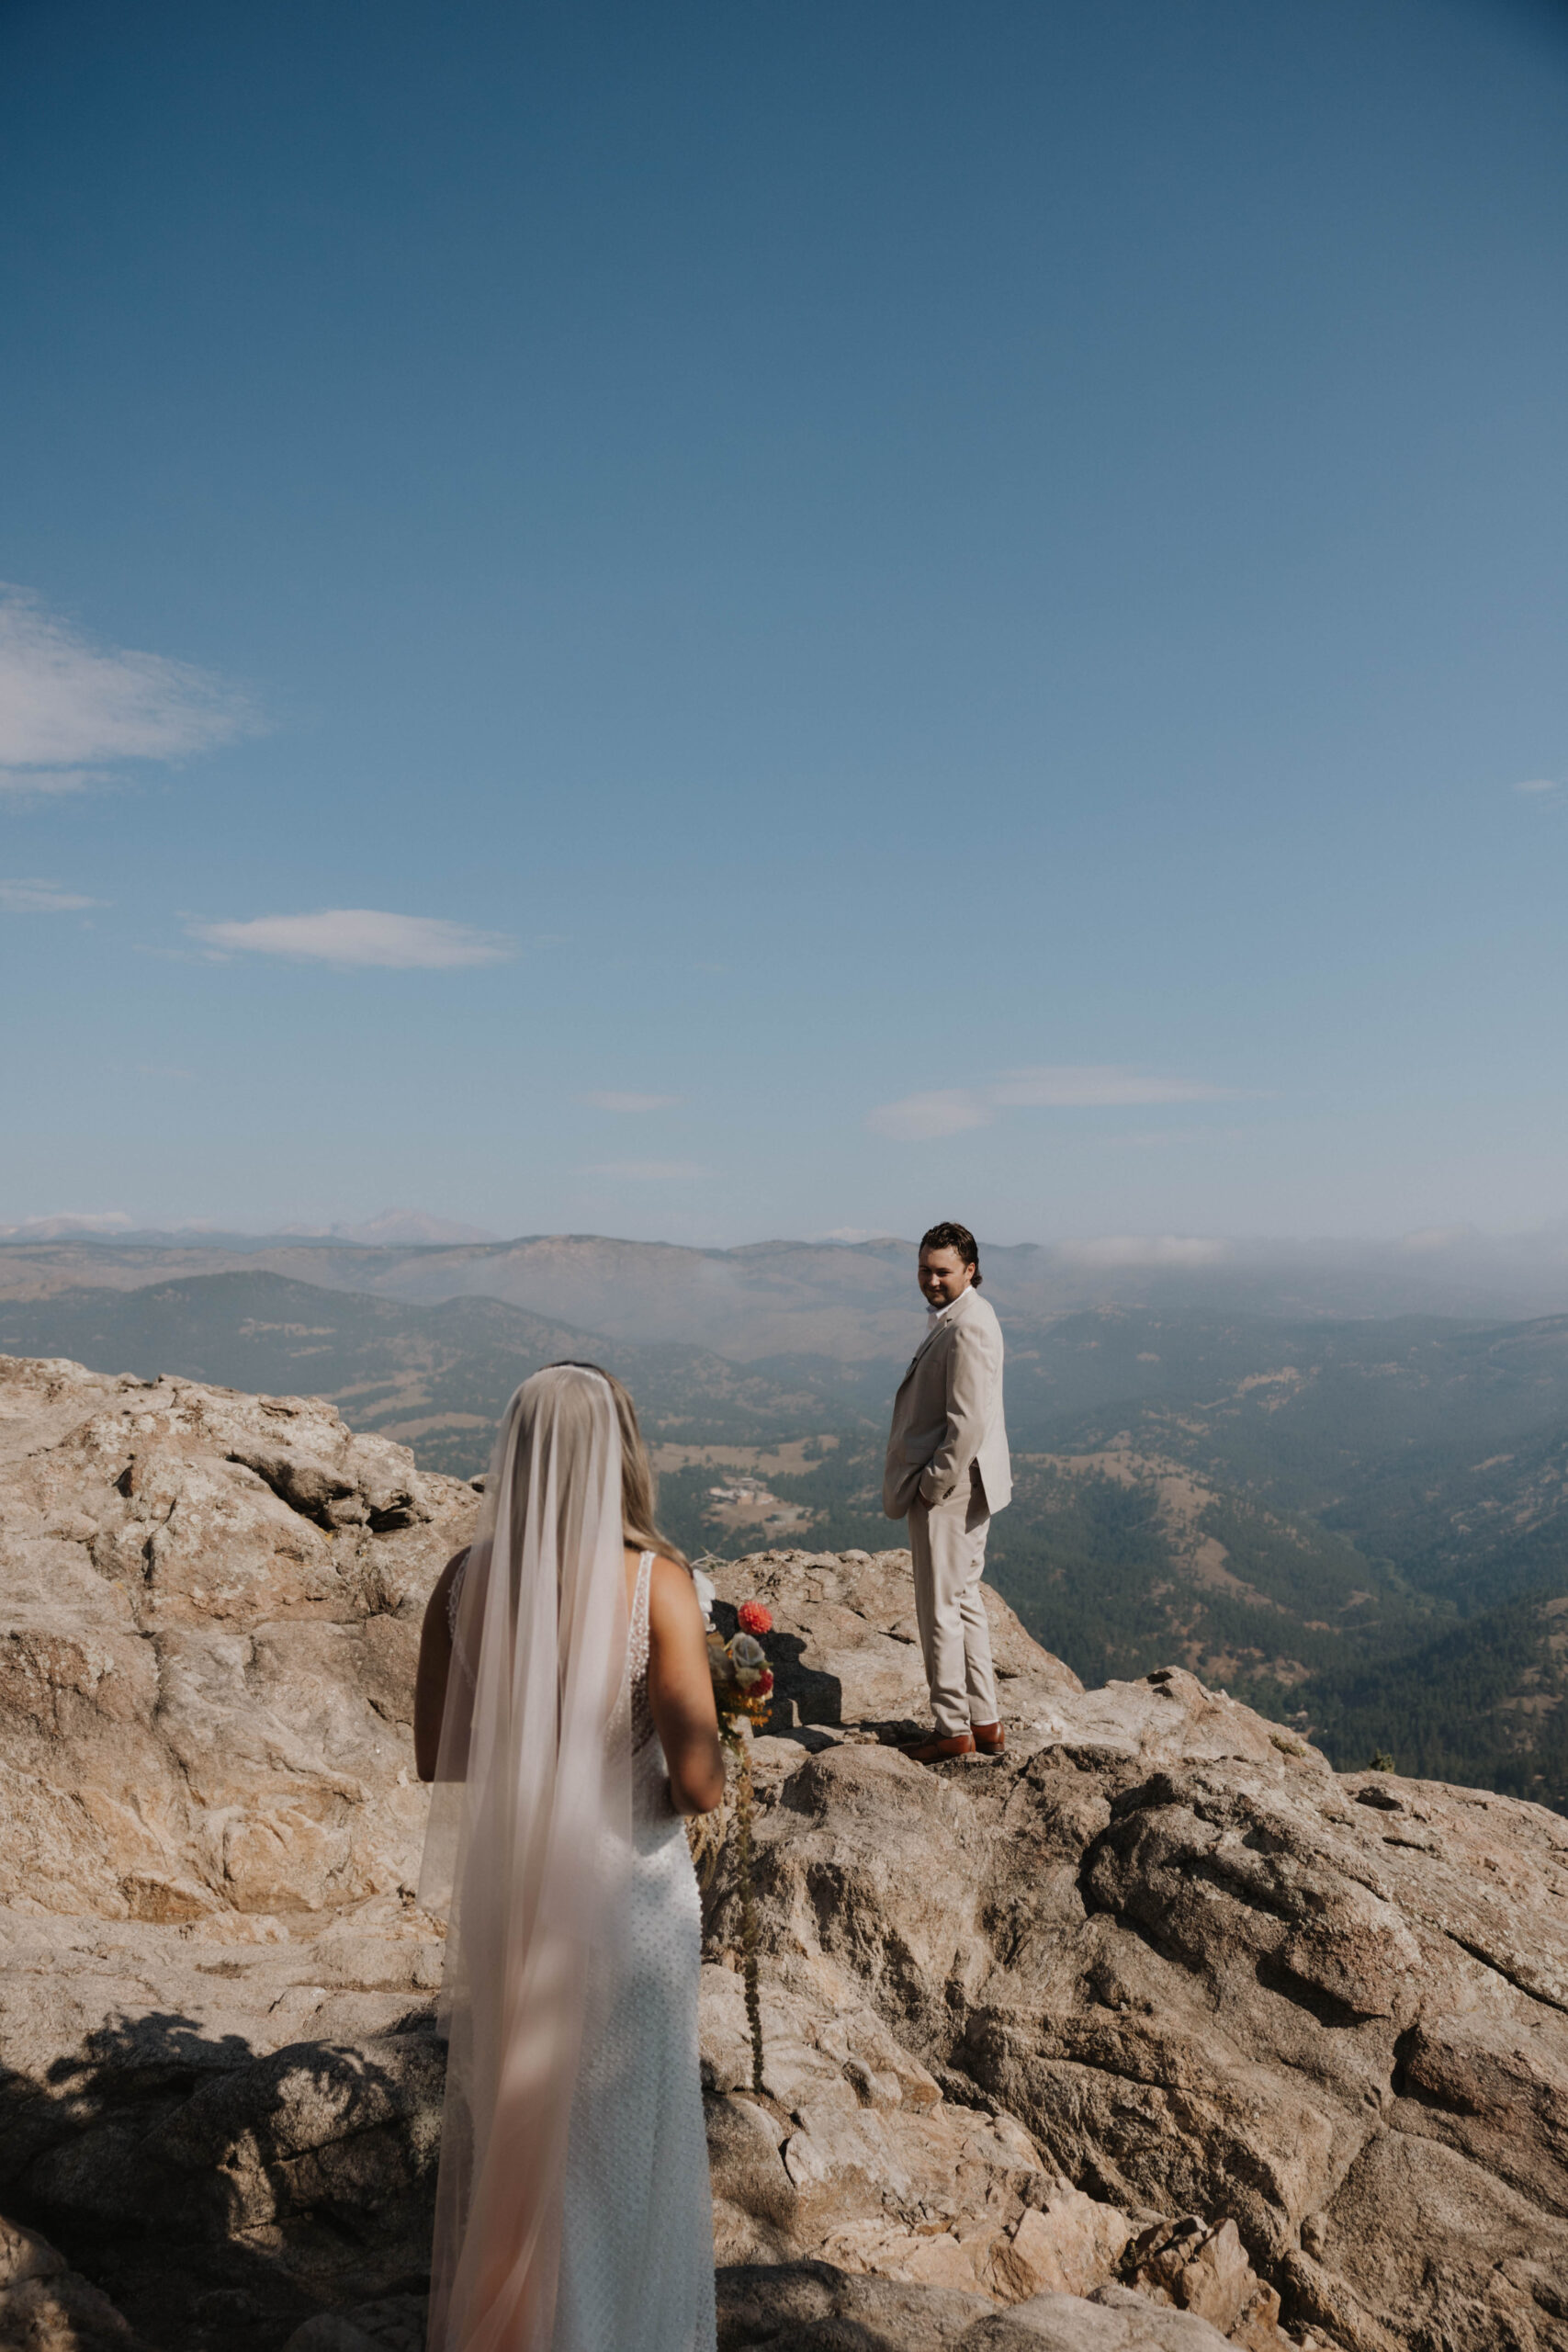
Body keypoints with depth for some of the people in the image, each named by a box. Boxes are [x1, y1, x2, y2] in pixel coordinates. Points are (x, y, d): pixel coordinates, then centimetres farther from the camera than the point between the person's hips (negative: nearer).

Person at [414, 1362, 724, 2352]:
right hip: (628, 1894, -3)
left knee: (504, 2125, 26)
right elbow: (699, 1780, -22)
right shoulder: (656, 1579, -22)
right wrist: (708, 1772, 0)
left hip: (503, 1891, 3)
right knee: (622, 2130, 21)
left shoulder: (468, 1580, -12)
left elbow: (436, 1756, -1)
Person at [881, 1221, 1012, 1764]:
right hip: (958, 1485, 11)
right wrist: (926, 1482, 16)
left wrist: (931, 1486, -17)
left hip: (948, 1489, -11)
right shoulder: (953, 1317, 13)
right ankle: (985, 1723, 27)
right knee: (964, 1601, 17)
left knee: (941, 1607, 1)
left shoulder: (967, 1329, -21)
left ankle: (953, 1729, 14)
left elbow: (968, 1423, -24)